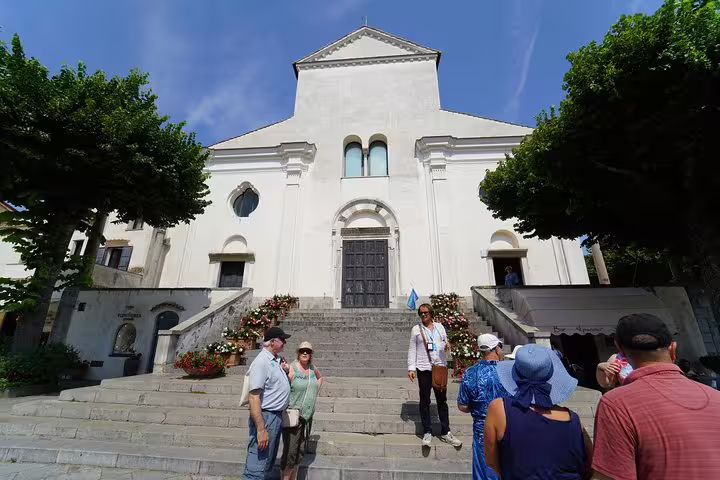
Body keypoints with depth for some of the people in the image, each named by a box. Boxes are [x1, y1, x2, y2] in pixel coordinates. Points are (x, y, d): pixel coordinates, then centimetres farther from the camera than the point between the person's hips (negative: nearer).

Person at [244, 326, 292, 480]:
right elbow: (253, 397, -25)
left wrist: (285, 370, 4)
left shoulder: (277, 360, 7)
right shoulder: (261, 362, -21)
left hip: (277, 416, 10)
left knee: (268, 465, 22)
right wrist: (261, 430, -27)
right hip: (266, 416, -10)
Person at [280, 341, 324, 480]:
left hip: (308, 416, 7)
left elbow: (320, 377, 22)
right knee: (290, 452, -1)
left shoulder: (312, 368, 3)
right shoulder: (291, 368, -17)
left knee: (300, 451, 17)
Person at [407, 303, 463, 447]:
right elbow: (412, 350, 1)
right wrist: (411, 368, -6)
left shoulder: (439, 327, 8)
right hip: (424, 369, -2)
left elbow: (445, 343, 14)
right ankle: (427, 433, 18)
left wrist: (446, 346, -11)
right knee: (425, 401, 6)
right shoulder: (416, 329, 1)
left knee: (442, 400, 11)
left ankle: (445, 432, 23)